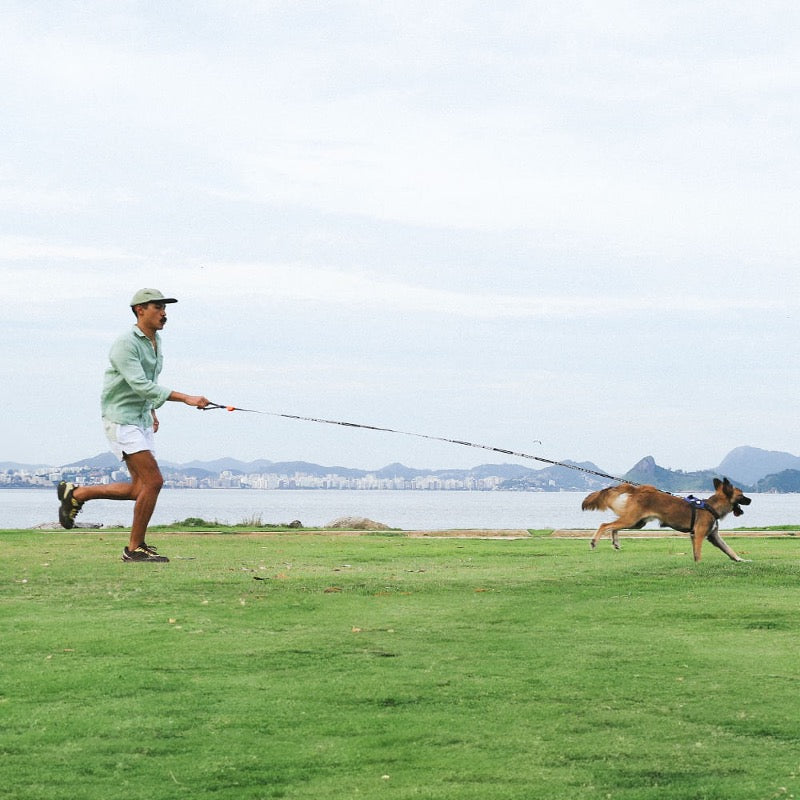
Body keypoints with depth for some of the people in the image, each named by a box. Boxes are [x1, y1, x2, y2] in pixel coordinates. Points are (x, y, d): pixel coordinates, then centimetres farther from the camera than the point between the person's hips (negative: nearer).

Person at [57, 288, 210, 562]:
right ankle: (135, 548, -5)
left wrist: (152, 411, 21)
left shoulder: (155, 341, 12)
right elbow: (140, 385, -27)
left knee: (140, 488, 6)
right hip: (121, 419, -9)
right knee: (153, 481, -15)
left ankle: (76, 493, 20)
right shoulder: (125, 344, -17)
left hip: (142, 421, 9)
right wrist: (186, 398, -32)